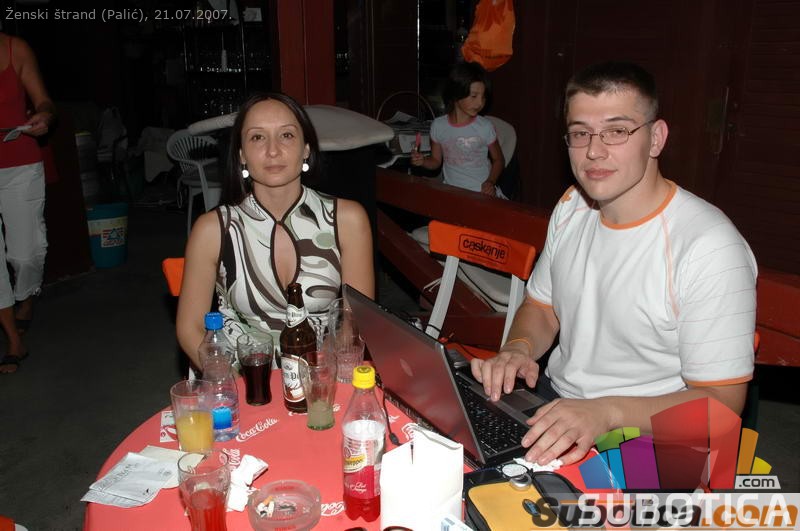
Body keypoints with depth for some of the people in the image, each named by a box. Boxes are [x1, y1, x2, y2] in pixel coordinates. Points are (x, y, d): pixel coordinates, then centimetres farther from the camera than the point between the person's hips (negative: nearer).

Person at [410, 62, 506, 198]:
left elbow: (498, 160, 6)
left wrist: (491, 182, -10)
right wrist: (423, 161, -10)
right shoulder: (438, 126, -1)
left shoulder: (485, 127, -5)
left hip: (482, 192, -1)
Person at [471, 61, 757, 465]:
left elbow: (721, 402, -18)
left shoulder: (709, 247, -21)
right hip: (552, 398, 6)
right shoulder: (571, 208, 3)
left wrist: (608, 412, -33)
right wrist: (518, 348, -8)